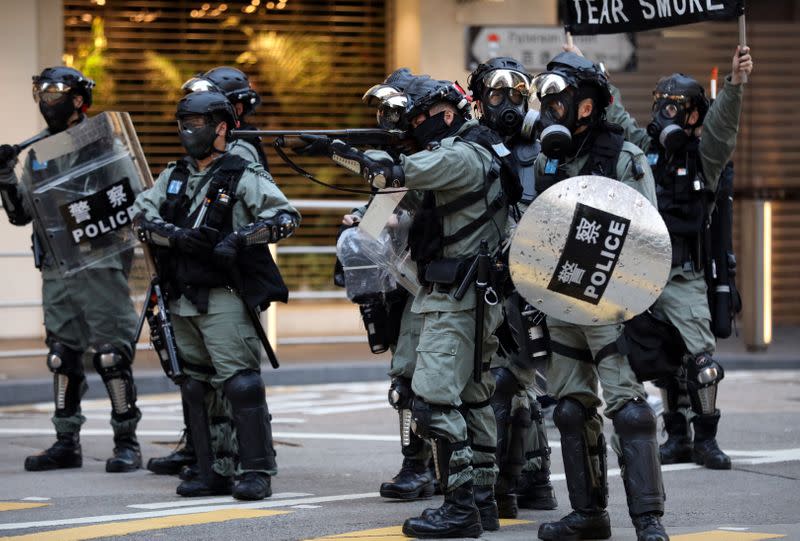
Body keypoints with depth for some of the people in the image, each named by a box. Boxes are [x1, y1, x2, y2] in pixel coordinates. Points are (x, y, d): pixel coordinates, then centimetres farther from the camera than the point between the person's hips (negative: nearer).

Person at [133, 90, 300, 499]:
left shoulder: (243, 177, -5)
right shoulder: (173, 177, 14)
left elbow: (287, 217, -12)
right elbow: (142, 215, 4)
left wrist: (243, 237, -24)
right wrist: (174, 236, -13)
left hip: (223, 298, -7)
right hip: (183, 298, 7)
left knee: (240, 382, -13)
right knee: (196, 387, 10)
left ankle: (257, 472, -10)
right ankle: (214, 471, 17)